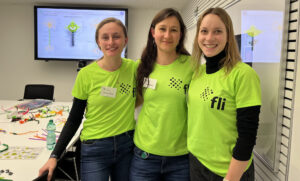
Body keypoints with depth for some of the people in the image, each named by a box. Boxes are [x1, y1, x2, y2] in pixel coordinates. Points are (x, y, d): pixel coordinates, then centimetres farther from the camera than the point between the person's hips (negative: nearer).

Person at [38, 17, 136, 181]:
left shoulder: (134, 68, -6)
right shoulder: (86, 75, -9)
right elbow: (74, 119, -3)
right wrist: (55, 156, -7)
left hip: (127, 145, 2)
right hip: (94, 150, -2)